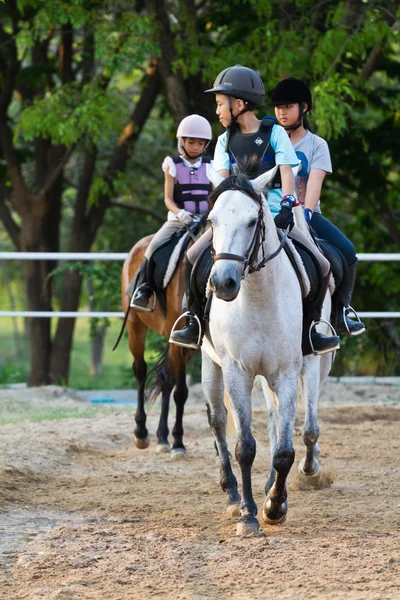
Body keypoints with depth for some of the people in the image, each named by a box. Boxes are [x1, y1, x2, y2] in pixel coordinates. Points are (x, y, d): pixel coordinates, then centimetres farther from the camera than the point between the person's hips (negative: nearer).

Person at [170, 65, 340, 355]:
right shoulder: (226, 141, 10)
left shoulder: (275, 133, 1)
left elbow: (287, 173, -7)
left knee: (322, 265, -15)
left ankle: (309, 328, 1)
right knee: (193, 256, -17)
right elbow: (223, 178, 0)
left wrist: (287, 204, -25)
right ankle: (195, 323, -5)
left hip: (274, 211, -2)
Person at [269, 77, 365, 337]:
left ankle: (340, 310, -8)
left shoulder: (317, 145, 5)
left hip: (306, 215, 0)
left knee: (347, 252, -23)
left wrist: (306, 212, -27)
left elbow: (315, 181, -10)